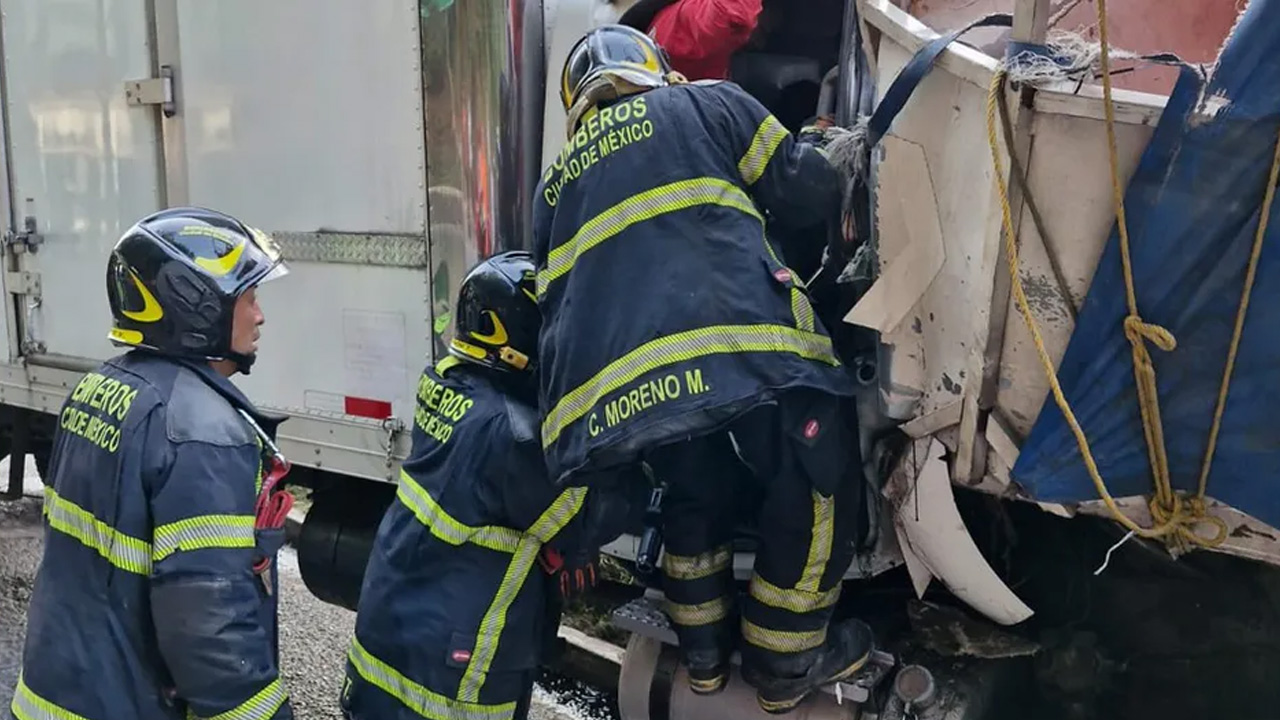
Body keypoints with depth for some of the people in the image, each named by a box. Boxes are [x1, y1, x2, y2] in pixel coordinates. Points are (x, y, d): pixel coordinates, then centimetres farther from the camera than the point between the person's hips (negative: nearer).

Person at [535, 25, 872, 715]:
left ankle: (703, 650, 38)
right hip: (737, 343, -5)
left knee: (696, 488, 31)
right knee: (818, 481, 13)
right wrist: (813, 150, 42)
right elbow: (813, 192, 19)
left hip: (611, 383, 5)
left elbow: (554, 297, 32)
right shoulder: (709, 103, 22)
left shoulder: (556, 181, 33)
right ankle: (784, 664, 22)